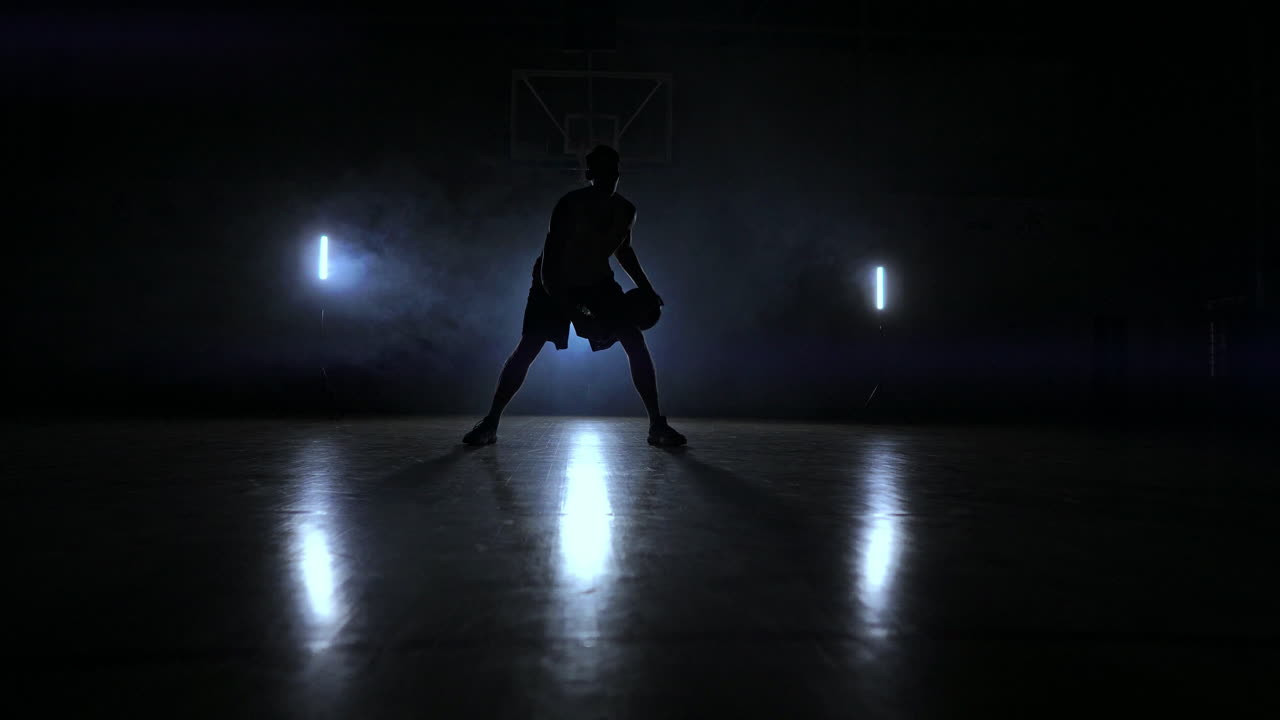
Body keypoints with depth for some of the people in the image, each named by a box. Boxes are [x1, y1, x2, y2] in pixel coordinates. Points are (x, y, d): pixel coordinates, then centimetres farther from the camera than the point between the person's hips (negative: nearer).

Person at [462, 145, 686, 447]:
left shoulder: (625, 211, -14)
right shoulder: (570, 205, -30)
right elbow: (548, 263, -32)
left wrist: (645, 288, 6)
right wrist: (564, 307, -41)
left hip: (598, 280, 4)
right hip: (554, 281, -4)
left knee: (636, 344, -10)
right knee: (527, 349, -14)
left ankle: (657, 424, -4)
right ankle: (490, 422, -1)